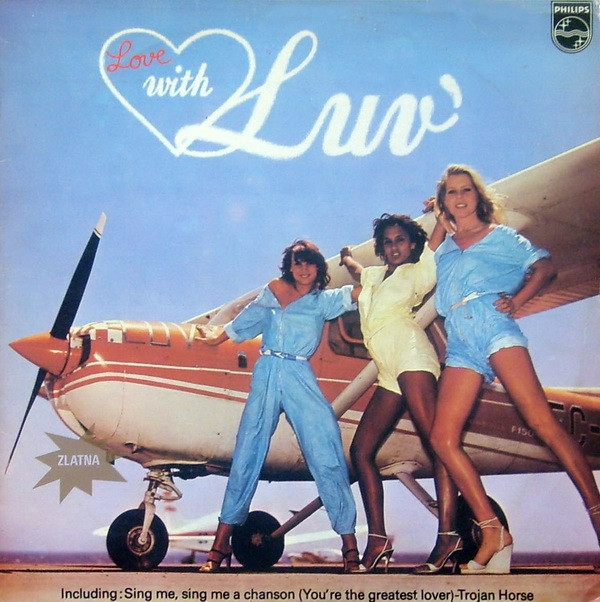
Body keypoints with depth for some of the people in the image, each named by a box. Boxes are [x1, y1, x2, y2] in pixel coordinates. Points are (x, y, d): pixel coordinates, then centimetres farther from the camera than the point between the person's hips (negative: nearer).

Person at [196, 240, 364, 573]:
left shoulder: (323, 300, 11)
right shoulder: (274, 290, 17)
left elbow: (355, 292, -3)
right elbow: (250, 317, 30)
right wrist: (218, 338, 41)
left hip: (300, 378, -2)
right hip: (266, 374, 2)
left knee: (327, 458, -10)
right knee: (246, 455, 0)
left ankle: (350, 548, -5)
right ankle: (220, 546, 7)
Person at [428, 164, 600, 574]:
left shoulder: (500, 236, 17)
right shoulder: (441, 252, 28)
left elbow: (545, 266, 8)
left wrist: (516, 300, -7)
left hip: (493, 326, -4)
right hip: (459, 344, 4)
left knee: (541, 420, -20)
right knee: (443, 438, -11)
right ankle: (493, 532, -8)